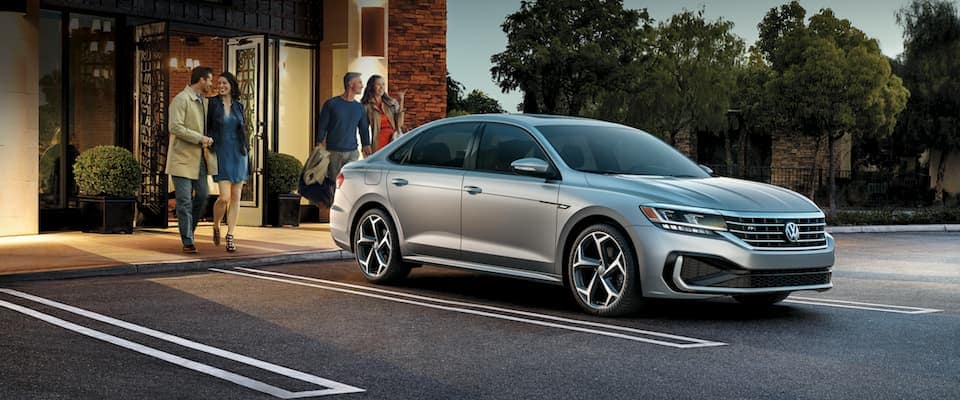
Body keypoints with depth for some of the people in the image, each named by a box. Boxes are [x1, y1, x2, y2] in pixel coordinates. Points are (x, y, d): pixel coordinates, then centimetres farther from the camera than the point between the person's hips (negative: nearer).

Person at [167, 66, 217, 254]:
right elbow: (175, 127, -19)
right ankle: (188, 241, -1)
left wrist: (208, 140, 8)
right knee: (184, 200, -5)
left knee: (203, 194, 6)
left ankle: (188, 228, 26)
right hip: (183, 156, -8)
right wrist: (200, 138, -18)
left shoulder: (204, 101, 15)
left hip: (199, 157, 8)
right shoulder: (181, 99, -10)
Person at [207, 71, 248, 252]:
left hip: (238, 154, 4)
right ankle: (216, 227, 16)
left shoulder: (238, 106, 9)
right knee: (225, 197, -12)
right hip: (221, 154, -4)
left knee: (236, 197, 3)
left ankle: (230, 235, 10)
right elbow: (206, 128, -1)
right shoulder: (212, 104, -2)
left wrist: (245, 147, 10)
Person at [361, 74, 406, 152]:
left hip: (394, 141, 3)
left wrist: (400, 103, -3)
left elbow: (399, 123, 1)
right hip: (378, 143, -3)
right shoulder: (366, 106, 0)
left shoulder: (391, 103, 9)